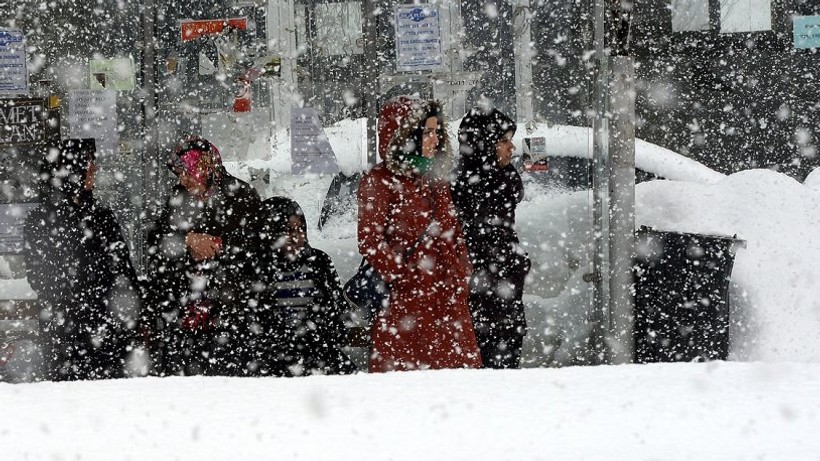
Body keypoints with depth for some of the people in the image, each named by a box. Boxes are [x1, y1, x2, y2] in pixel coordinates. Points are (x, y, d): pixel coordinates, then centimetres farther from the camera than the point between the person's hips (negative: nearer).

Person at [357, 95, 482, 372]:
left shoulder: (435, 178, 17)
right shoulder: (380, 181, -5)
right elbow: (370, 243, -8)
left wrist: (461, 273, 10)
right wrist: (403, 275, -13)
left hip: (447, 298, 7)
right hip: (404, 299, -7)